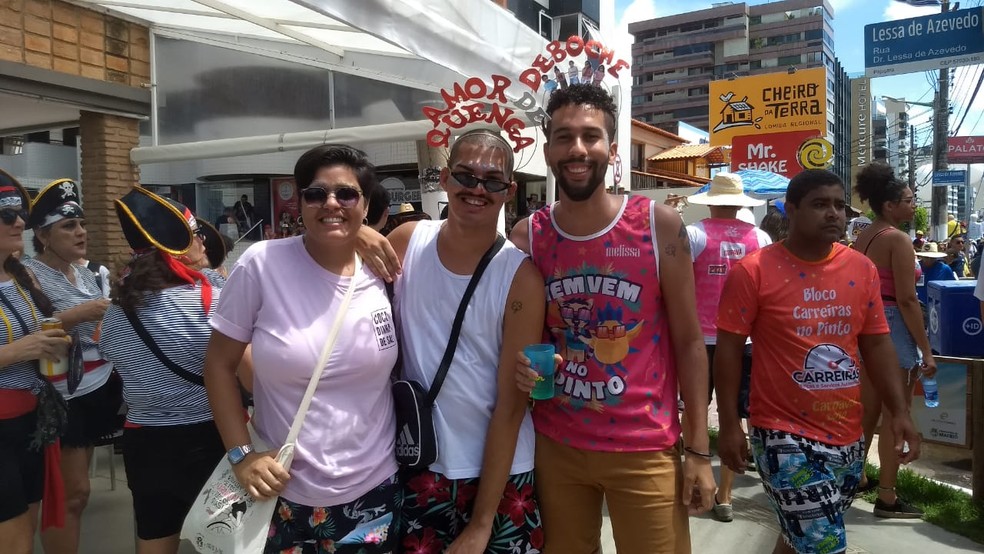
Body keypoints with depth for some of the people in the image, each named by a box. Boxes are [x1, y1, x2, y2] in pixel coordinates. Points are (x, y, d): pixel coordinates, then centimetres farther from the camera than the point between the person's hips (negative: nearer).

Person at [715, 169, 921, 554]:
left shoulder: (862, 269, 4)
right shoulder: (754, 270, -12)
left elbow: (877, 344, 10)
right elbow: (729, 349, -10)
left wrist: (898, 411, 3)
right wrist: (729, 425, -12)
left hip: (848, 435, 6)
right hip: (785, 433, -6)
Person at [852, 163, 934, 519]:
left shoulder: (862, 238, 10)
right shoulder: (898, 240, -15)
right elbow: (907, 300, -18)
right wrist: (926, 350, -15)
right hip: (894, 327, -9)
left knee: (867, 409, 18)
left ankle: (855, 477, 30)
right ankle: (887, 498, 7)